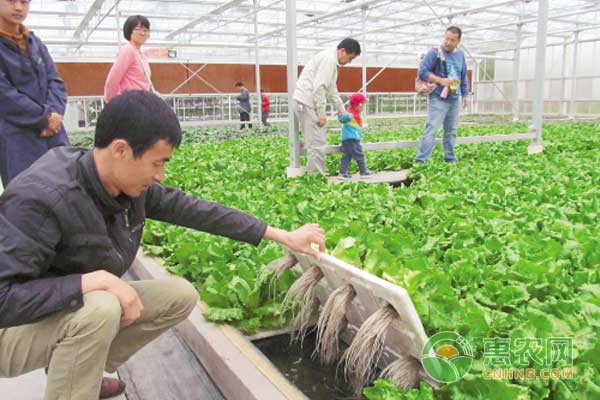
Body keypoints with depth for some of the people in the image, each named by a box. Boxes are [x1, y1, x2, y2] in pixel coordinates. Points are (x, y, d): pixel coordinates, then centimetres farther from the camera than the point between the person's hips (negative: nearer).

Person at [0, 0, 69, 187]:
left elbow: (55, 80, 10)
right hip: (16, 138, -6)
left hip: (52, 133, 6)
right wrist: (44, 117, -11)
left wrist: (54, 112, -8)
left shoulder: (35, 42, 15)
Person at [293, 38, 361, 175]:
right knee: (316, 143, -10)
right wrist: (321, 113, -18)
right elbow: (318, 88, -20)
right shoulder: (329, 58, -12)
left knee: (315, 142, 13)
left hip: (306, 103, 11)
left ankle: (314, 175, 19)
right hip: (307, 103, -11)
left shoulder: (331, 61, 21)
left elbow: (332, 90, 28)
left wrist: (342, 111, 29)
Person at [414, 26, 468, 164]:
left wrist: (465, 94, 19)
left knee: (451, 131, 13)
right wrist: (440, 80, -18)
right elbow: (422, 72, -11)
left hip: (454, 100, 6)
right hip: (439, 99, -6)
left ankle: (450, 159, 24)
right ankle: (420, 161, -13)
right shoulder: (435, 52, -8)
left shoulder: (460, 54, 10)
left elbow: (463, 76, 19)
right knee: (431, 129, -13)